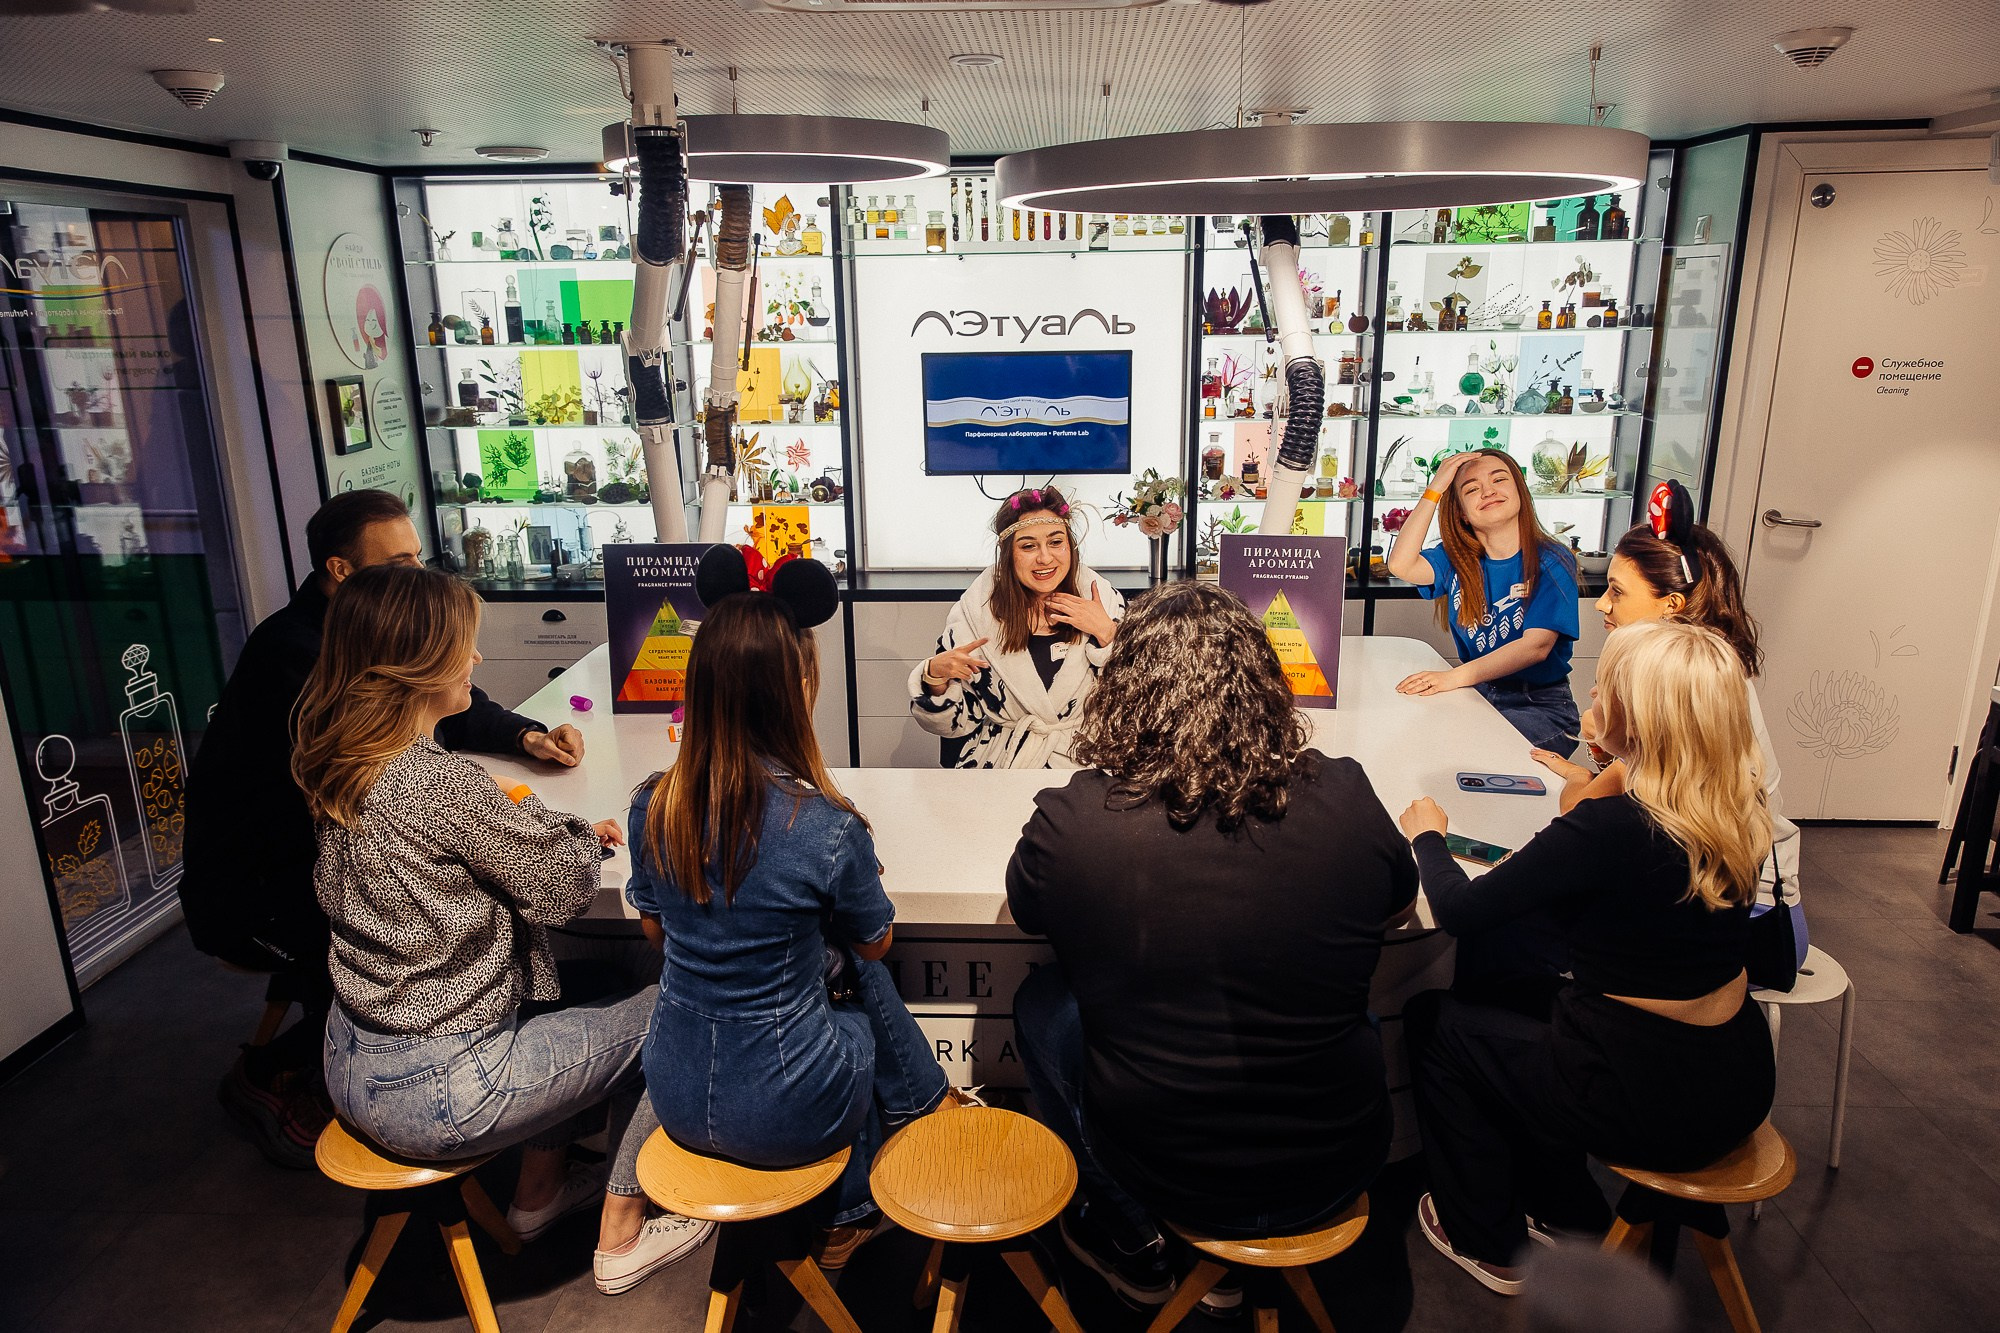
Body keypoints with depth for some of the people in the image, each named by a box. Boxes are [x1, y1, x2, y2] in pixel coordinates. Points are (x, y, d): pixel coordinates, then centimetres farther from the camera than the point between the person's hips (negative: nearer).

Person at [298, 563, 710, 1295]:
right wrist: (558, 826, 1)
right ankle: (621, 1236, 20)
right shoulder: (440, 783, -27)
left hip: (353, 1065, 9)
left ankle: (539, 1191, 38)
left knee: (575, 1009, 27)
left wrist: (565, 834, 3)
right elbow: (565, 888, -16)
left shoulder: (341, 769, 0)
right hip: (432, 1094, -9)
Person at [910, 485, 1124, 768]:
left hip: (1085, 764, -2)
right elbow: (955, 721, 3)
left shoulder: (1106, 600, 0)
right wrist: (935, 676, -18)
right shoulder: (976, 609, -3)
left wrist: (1106, 634, -11)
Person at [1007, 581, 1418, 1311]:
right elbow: (1399, 903, 7)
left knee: (1042, 1002, 22)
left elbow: (1024, 912, 2)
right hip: (1333, 1173, 2)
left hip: (1164, 1175, -1)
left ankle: (1127, 1239, 32)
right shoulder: (1345, 799, -16)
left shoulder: (1072, 820, -22)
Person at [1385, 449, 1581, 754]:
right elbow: (1401, 565, -14)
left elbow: (1537, 645, -21)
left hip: (1540, 705, -4)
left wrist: (1456, 676, -34)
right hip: (1475, 693, 4)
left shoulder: (1552, 563, -9)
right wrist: (1434, 490, -12)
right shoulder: (1457, 559, 6)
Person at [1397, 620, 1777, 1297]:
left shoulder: (1610, 828, -28)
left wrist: (1427, 835, -3)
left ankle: (1488, 1246, 28)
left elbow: (1458, 911, -20)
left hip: (1653, 1101, -7)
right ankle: (1567, 1216, 37)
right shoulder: (1742, 808, -6)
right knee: (1519, 994, 26)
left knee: (1431, 1018, 11)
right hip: (1737, 1082, 7)